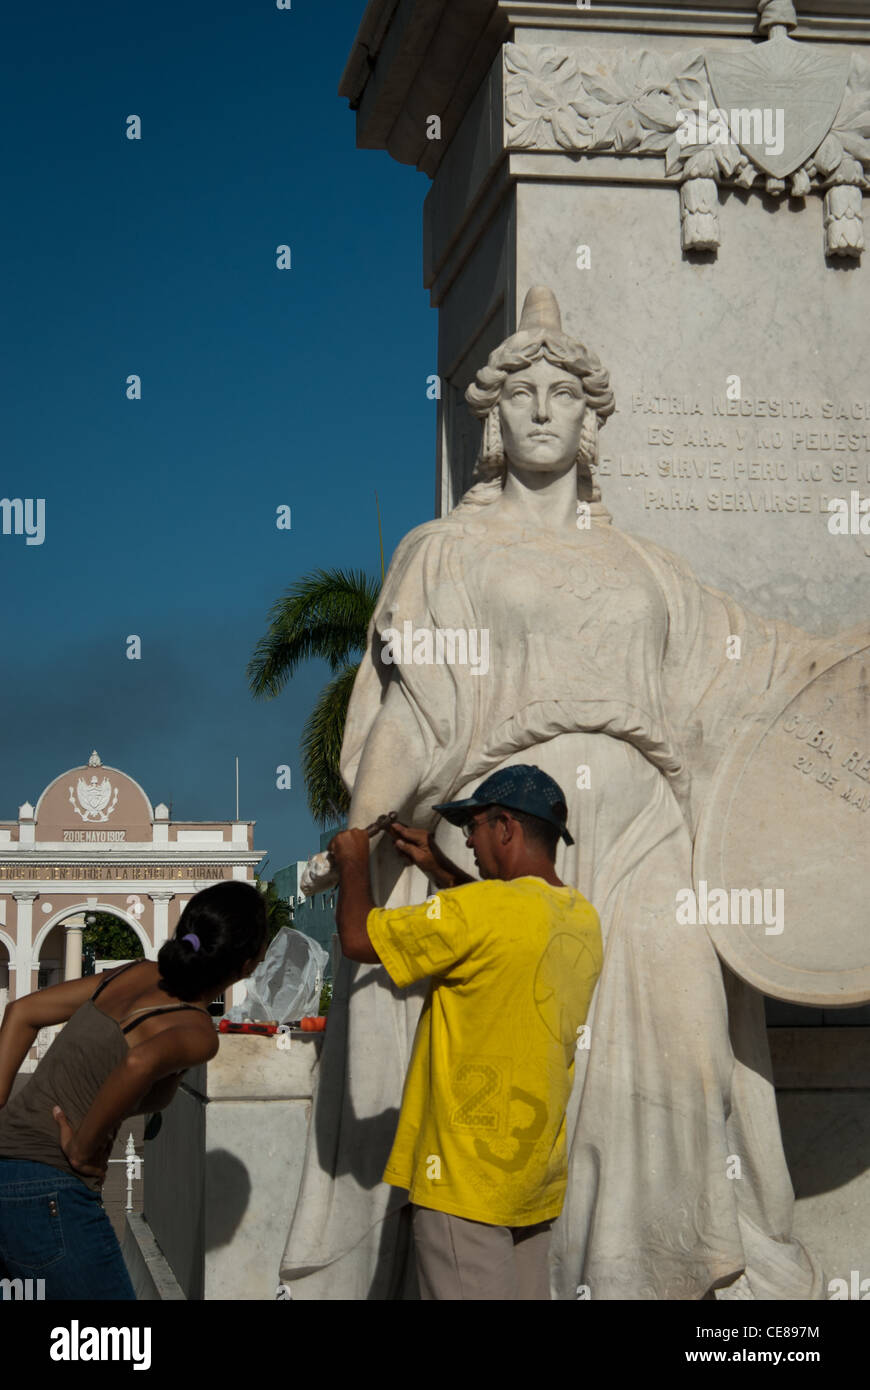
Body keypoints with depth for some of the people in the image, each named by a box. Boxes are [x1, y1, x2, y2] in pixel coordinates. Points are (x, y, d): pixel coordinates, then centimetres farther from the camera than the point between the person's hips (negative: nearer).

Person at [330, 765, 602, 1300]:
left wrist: (354, 862, 4)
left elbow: (359, 938, -13)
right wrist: (440, 867, 29)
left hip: (469, 1176, -8)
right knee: (526, 1291, 14)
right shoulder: (583, 919, 7)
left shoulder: (483, 908, -19)